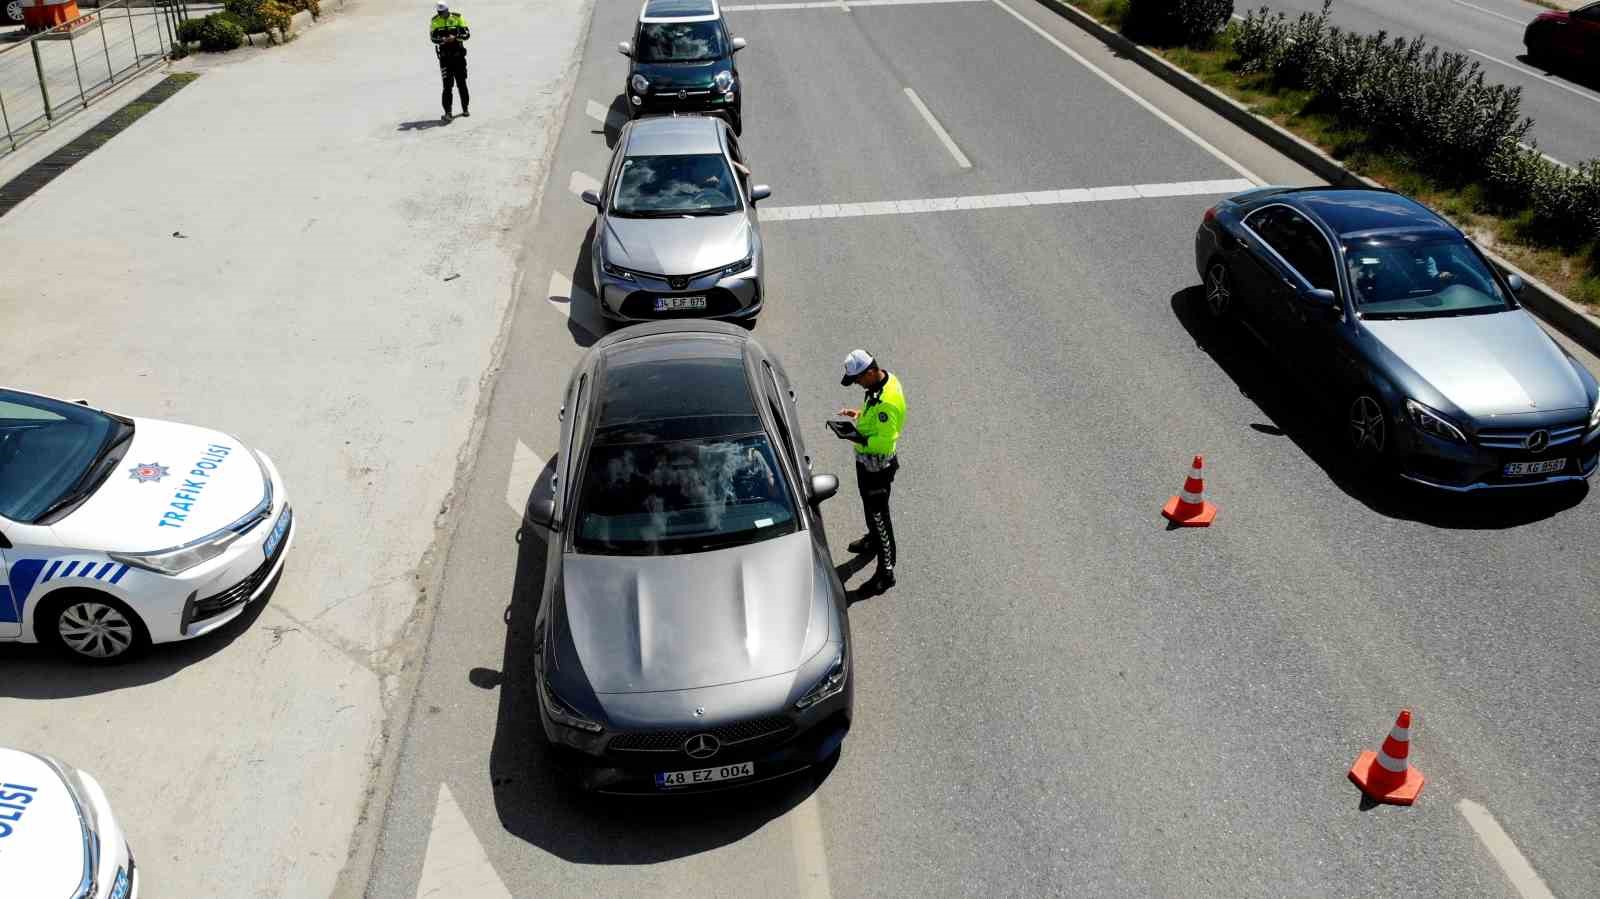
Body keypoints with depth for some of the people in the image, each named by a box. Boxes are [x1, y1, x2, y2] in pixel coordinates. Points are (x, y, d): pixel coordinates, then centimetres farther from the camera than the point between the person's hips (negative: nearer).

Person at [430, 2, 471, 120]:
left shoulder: (458, 18, -2)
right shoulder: (435, 21, 1)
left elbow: (467, 33, -6)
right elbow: (433, 37, -3)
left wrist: (455, 37, -23)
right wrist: (442, 39, -24)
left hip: (459, 54, 1)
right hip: (444, 56, 0)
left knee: (461, 82, 11)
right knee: (447, 84, -8)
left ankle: (465, 108, 27)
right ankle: (447, 112, -8)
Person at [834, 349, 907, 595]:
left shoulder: (887, 402, -34)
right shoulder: (885, 378, -3)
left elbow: (885, 442, -31)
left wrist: (855, 437, -28)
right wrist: (859, 414, 0)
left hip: (877, 466, -10)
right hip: (867, 460, 10)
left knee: (878, 514, 0)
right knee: (870, 505, 30)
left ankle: (886, 572, 11)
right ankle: (874, 540, 54)